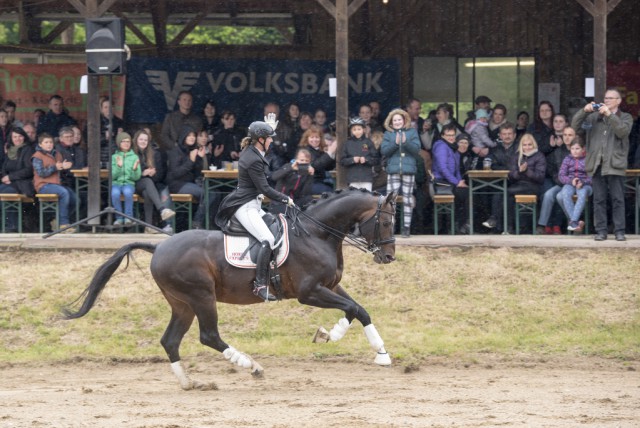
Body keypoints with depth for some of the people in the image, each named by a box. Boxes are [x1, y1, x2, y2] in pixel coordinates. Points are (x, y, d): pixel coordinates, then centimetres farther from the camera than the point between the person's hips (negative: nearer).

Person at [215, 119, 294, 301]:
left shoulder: (250, 151, 9)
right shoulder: (253, 161, -21)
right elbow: (265, 188, -19)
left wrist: (271, 128, 35)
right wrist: (286, 199, -8)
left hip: (252, 205, 11)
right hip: (245, 207, -11)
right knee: (268, 240, -24)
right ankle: (260, 285, -29)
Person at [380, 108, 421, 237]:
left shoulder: (412, 132, 9)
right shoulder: (388, 134, 11)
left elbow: (416, 148, -1)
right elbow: (384, 150, 1)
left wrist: (406, 142, -17)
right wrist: (395, 143, -13)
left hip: (408, 170, 0)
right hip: (393, 170, 0)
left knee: (407, 198, 3)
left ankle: (406, 227, 8)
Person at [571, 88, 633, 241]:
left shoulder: (625, 117, 10)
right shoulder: (594, 117, 17)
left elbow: (623, 131, -10)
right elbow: (575, 125, 8)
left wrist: (609, 115, -14)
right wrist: (584, 111, -7)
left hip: (614, 164, -3)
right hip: (597, 164, 3)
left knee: (617, 199, -4)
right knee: (599, 200, 2)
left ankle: (619, 231, -2)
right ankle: (601, 230, 5)